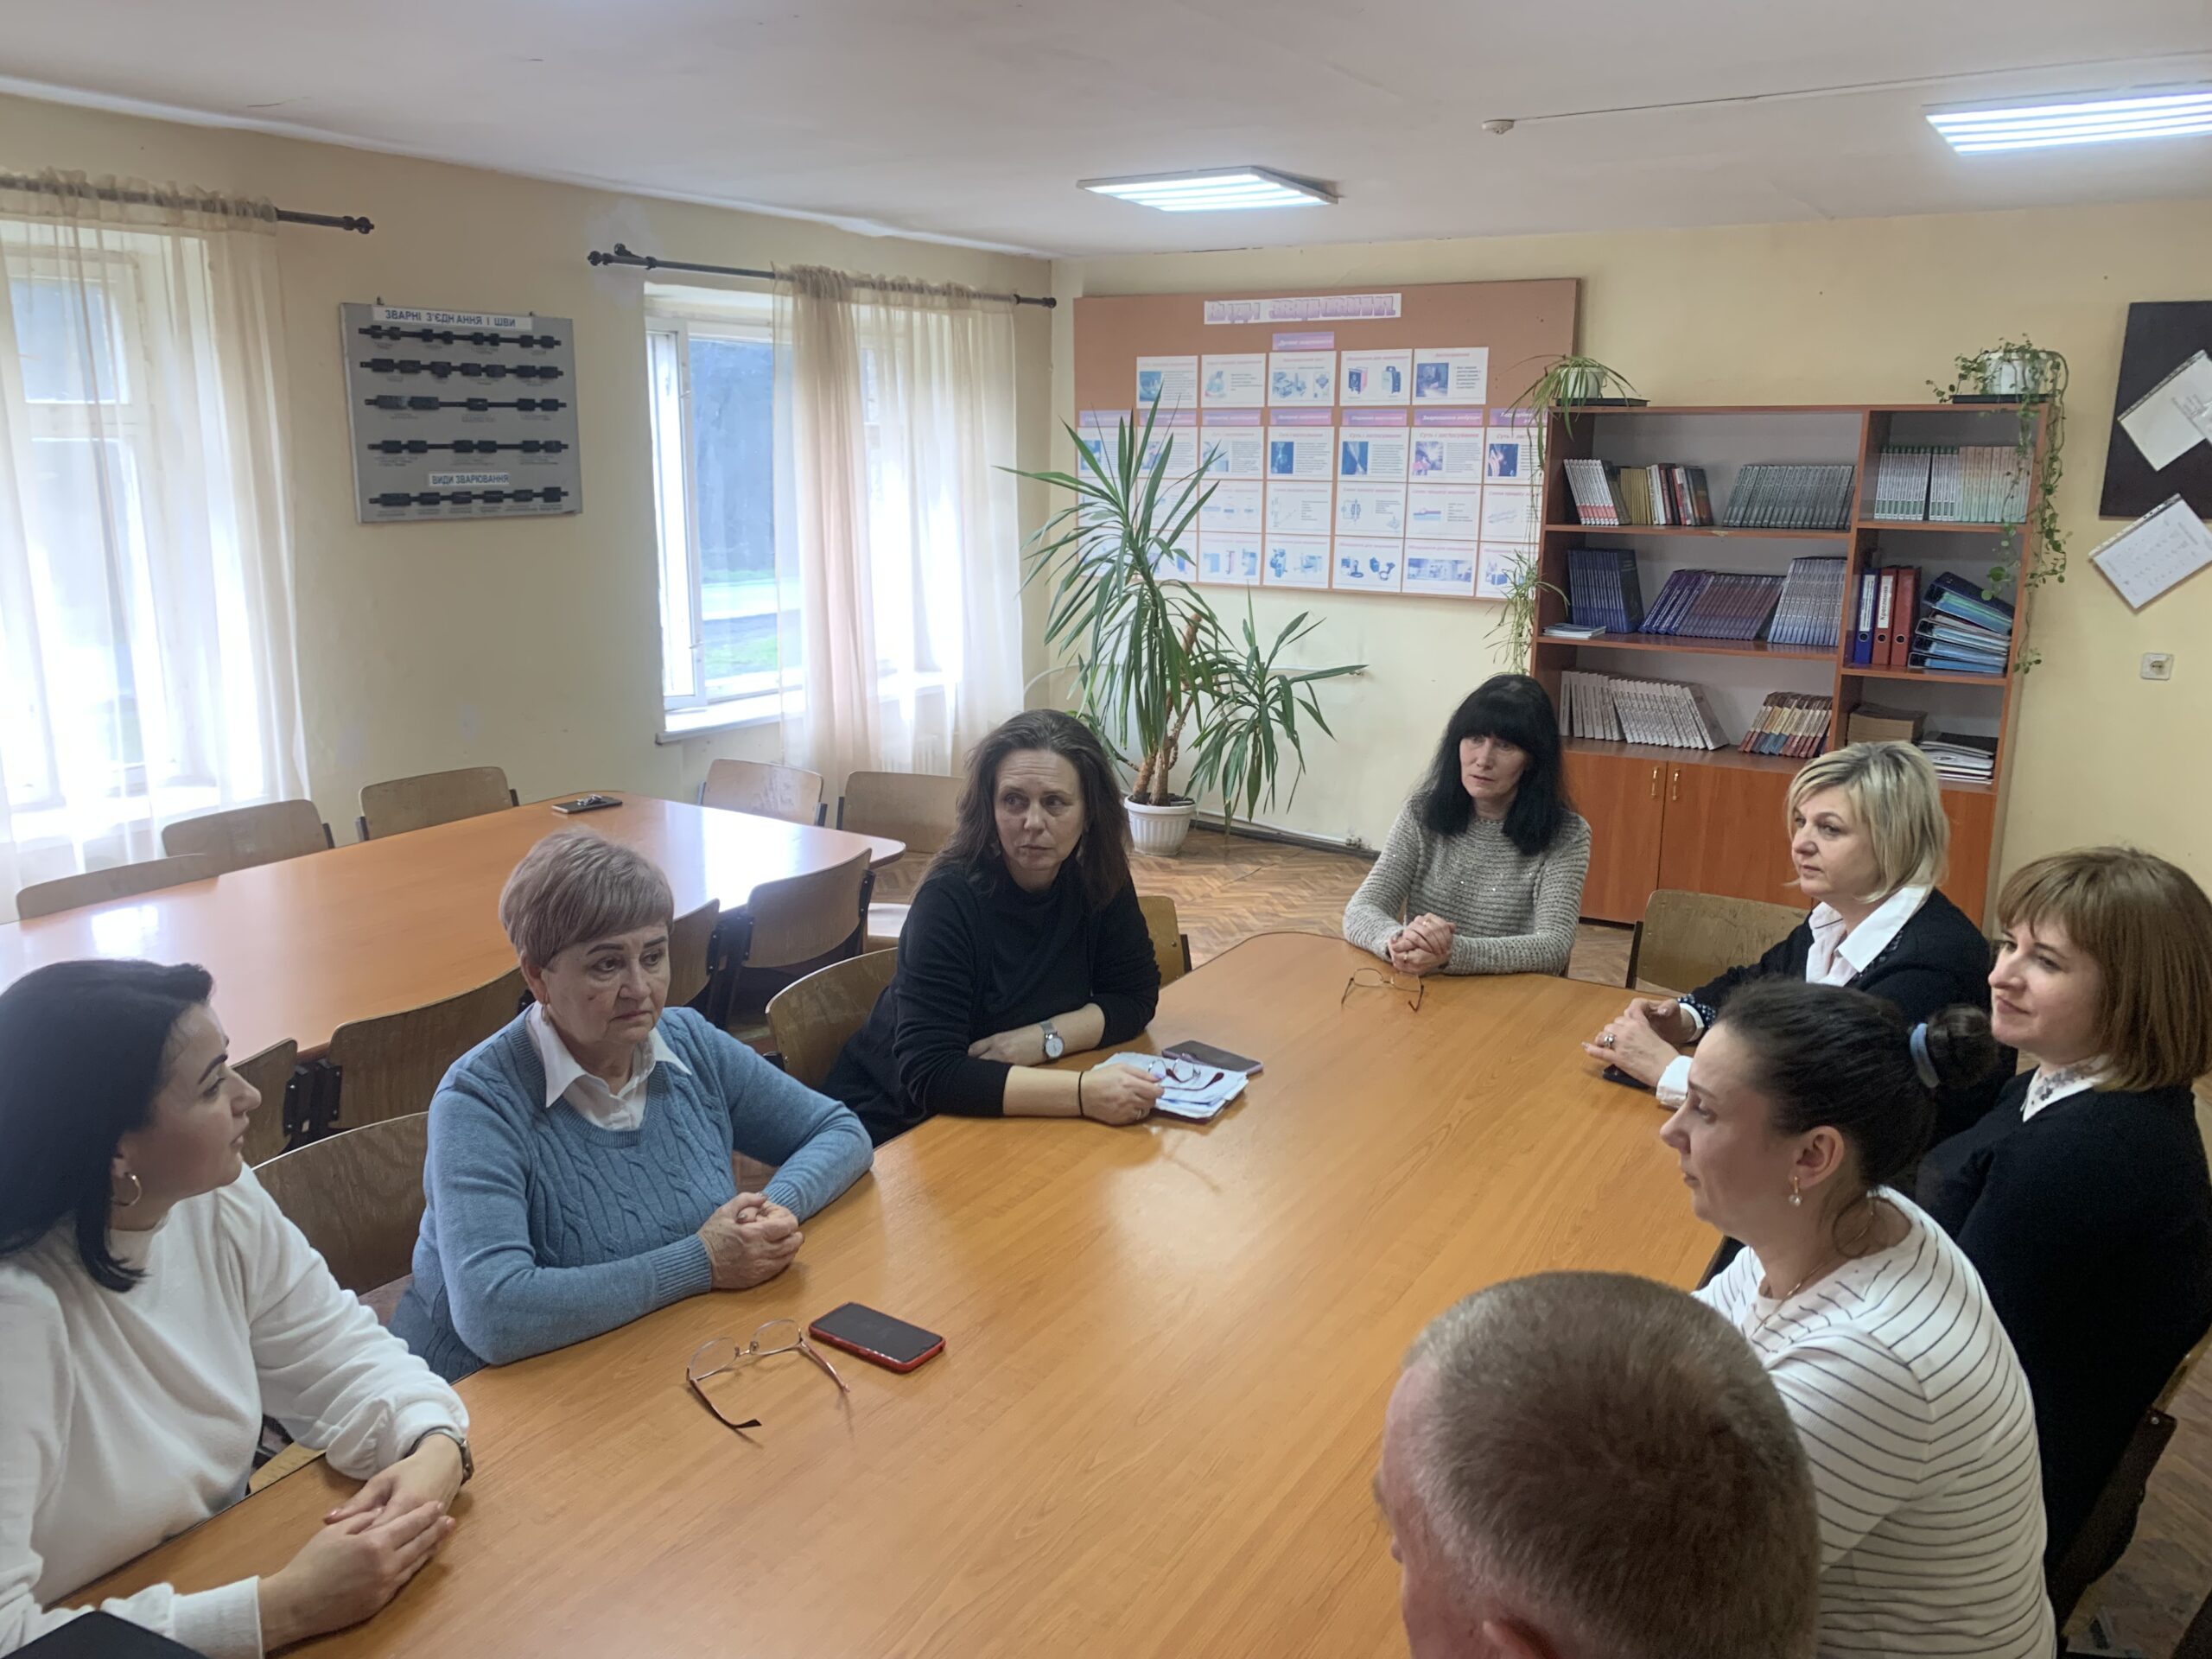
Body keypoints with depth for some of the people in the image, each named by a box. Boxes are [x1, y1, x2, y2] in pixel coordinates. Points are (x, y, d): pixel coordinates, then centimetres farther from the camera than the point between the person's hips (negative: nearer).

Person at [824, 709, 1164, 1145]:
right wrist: (1084, 1092, -39)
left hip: (1007, 1115, 6)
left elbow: (1136, 993, 1)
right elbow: (929, 1075, -30)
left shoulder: (1098, 878, -7)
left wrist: (1044, 1038, -18)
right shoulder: (950, 898, -23)